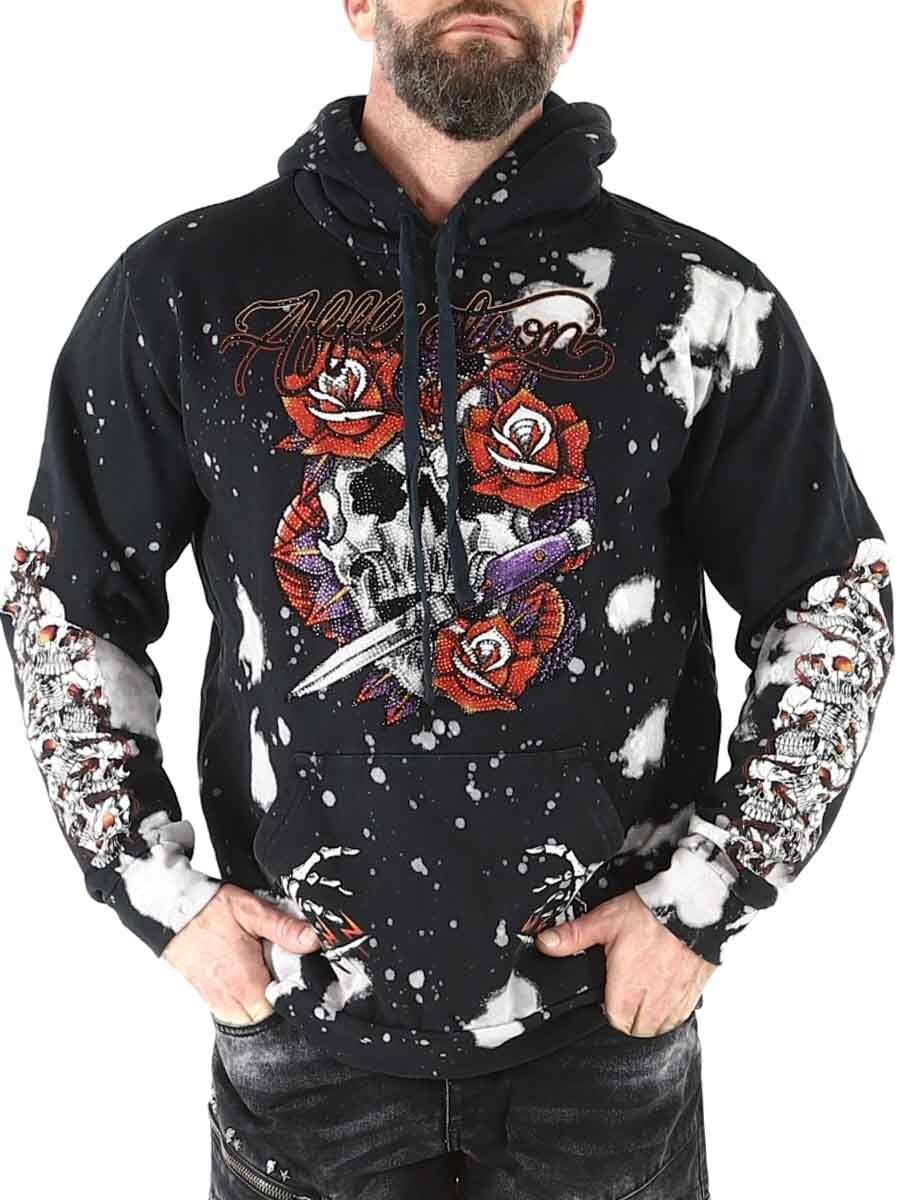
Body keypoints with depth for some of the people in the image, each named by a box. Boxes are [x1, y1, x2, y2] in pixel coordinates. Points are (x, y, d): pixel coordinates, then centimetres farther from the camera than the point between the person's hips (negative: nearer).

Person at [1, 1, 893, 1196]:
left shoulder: (704, 304, -6)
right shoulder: (184, 291, -4)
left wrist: (708, 891, -5)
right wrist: (157, 885, -2)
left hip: (611, 1010, 1)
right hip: (300, 1015, 1)